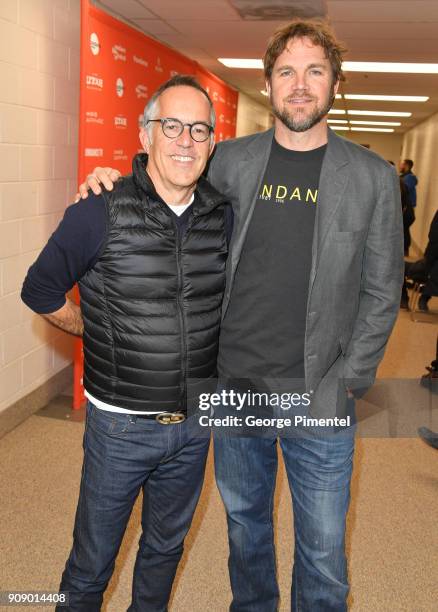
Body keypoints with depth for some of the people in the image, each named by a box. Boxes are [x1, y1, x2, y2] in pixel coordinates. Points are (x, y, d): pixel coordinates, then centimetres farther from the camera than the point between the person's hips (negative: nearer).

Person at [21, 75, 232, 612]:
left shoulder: (224, 216, -4)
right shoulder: (100, 214, -16)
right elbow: (41, 291, -3)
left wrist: (197, 342, 6)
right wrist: (100, 334, -2)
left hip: (195, 423, 4)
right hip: (121, 423, -3)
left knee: (165, 548, 25)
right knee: (92, 561, 16)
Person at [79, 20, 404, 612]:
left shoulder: (373, 177, -3)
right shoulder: (229, 161, 1)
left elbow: (381, 293, -1)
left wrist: (345, 383, -8)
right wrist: (113, 180, -3)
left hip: (318, 398, -2)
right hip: (233, 386, 2)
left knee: (323, 548, 11)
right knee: (244, 521, 23)